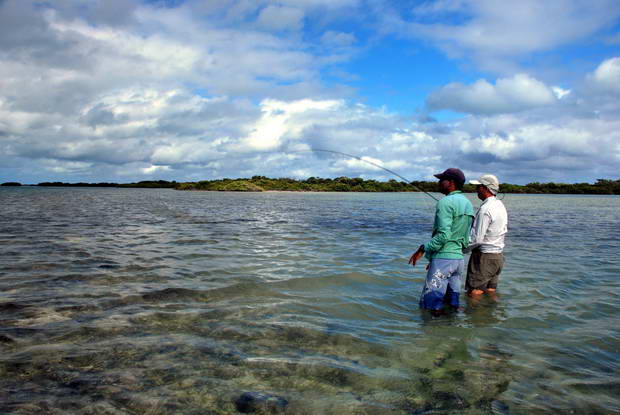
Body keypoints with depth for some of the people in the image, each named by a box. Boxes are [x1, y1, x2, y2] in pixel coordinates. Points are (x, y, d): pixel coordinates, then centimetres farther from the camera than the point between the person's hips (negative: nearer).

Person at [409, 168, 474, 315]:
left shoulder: (445, 202, -13)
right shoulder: (468, 204, 16)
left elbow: (444, 235, -23)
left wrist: (423, 249, -12)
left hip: (443, 258, -9)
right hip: (459, 258, 9)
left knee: (434, 306, -4)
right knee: (453, 302, 15)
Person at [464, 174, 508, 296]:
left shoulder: (486, 209, -20)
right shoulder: (500, 205, 10)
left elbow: (476, 239, -22)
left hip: (484, 256, -9)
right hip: (498, 256, 9)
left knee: (474, 294, -3)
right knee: (490, 292, 15)